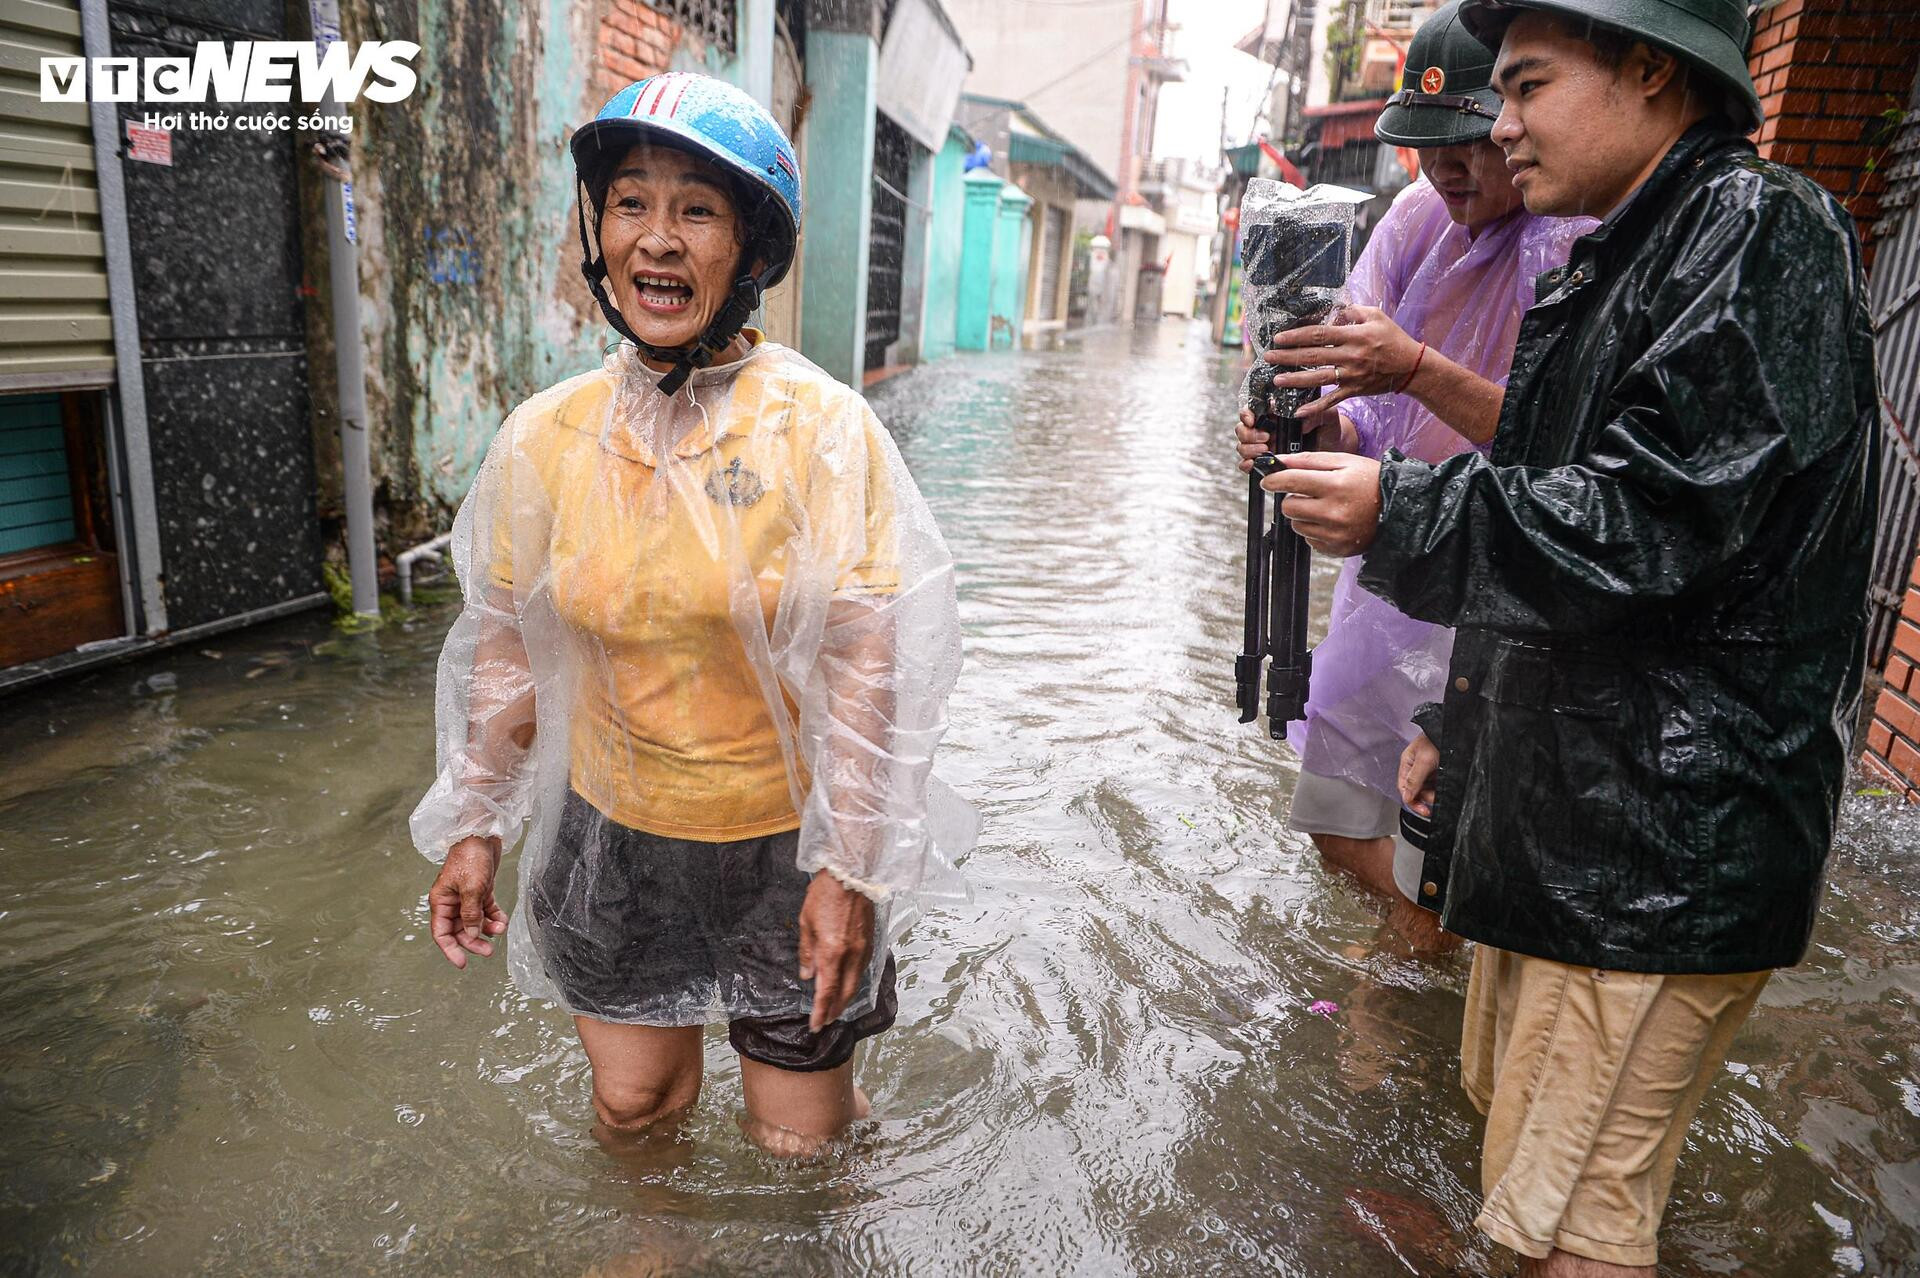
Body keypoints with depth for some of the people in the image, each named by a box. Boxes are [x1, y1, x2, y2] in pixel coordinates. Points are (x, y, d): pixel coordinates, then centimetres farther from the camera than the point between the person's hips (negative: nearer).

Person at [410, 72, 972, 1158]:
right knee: (631, 1105, 19)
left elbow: (867, 663, -15)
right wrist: (475, 830, 7)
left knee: (797, 1133, 11)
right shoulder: (547, 434, -4)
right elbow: (506, 644, 5)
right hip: (614, 832, 3)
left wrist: (850, 871, -16)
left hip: (782, 837, -3)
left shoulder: (823, 429, -14)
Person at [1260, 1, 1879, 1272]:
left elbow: (1658, 518, -23)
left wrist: (1398, 512, -19)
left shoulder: (1762, 233, -12)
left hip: (1666, 842, -10)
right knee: (1515, 1123, 22)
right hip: (1559, 801, 10)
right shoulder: (1615, 267, 18)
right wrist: (1465, 724, 20)